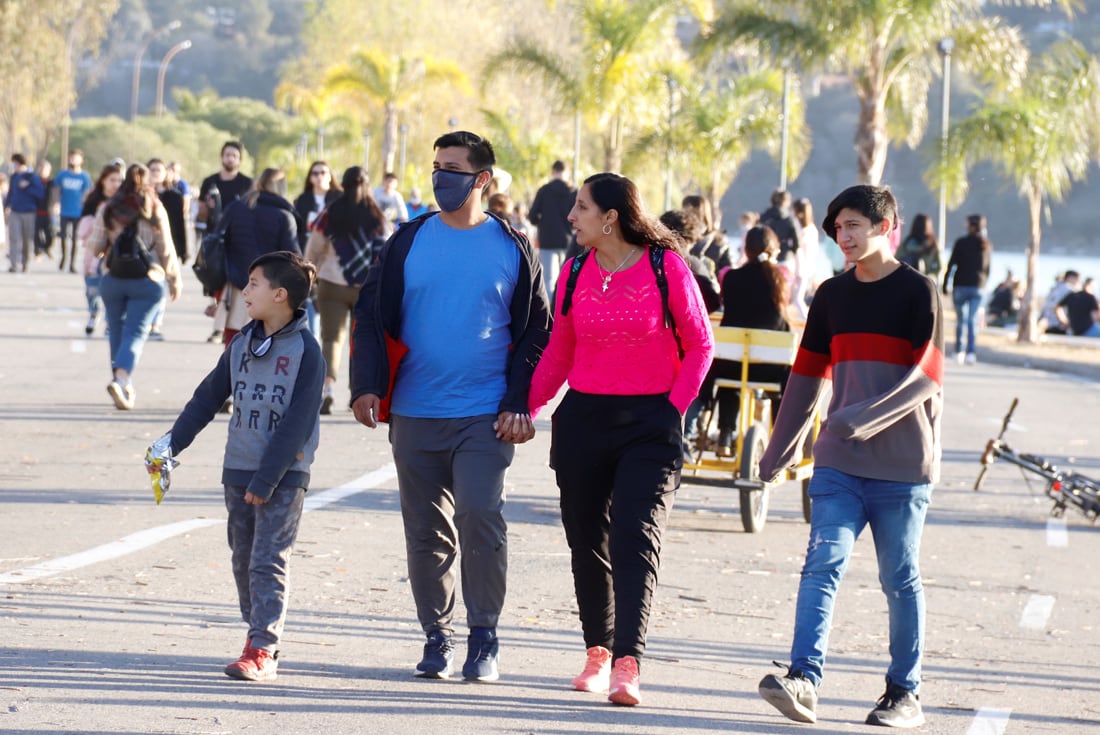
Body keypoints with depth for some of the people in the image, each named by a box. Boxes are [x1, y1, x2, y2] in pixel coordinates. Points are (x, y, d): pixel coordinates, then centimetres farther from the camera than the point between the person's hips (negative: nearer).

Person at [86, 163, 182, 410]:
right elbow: (166, 249, -1)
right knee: (136, 332, -5)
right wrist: (175, 280, 10)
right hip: (147, 279, -2)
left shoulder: (108, 209, 0)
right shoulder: (155, 211, -3)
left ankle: (125, 387, 22)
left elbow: (95, 246, 1)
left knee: (117, 331, 15)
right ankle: (121, 379, -26)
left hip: (112, 279, 2)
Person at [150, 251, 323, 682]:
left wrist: (266, 479, -18)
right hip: (238, 470, 6)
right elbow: (209, 397, 15)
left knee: (269, 560, -10)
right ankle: (259, 634, 23)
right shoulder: (242, 344, 8)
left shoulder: (305, 352, -12)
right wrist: (172, 443, 9)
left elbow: (296, 424, -15)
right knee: (243, 559, 11)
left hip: (284, 475, -6)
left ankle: (263, 651, -11)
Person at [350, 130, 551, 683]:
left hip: (484, 416, -3)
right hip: (414, 414, 3)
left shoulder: (511, 248, 3)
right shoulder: (408, 243, 6)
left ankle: (483, 636, -3)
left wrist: (519, 405, -4)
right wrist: (367, 386, -7)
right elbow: (372, 315, 7)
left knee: (479, 517, -16)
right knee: (426, 532, 7)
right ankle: (437, 637, 18)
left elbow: (536, 332, 6)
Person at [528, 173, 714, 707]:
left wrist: (674, 407, -8)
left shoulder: (665, 267, -6)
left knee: (635, 538, -12)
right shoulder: (575, 273, 6)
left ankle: (627, 664, -18)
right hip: (583, 418, 4)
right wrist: (527, 405, 2)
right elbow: (559, 351, 13)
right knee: (587, 540, 9)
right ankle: (597, 653, 23)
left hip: (650, 423, -4)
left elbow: (699, 345, 1)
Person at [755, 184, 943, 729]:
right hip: (837, 463, 4)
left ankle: (905, 693, 13)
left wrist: (865, 417, -24)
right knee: (822, 564, -11)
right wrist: (780, 448, 19)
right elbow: (808, 375, 19)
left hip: (902, 466, -4)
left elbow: (925, 378, -12)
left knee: (900, 578, 4)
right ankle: (804, 680, -20)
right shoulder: (832, 296, 12)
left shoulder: (918, 292, -4)